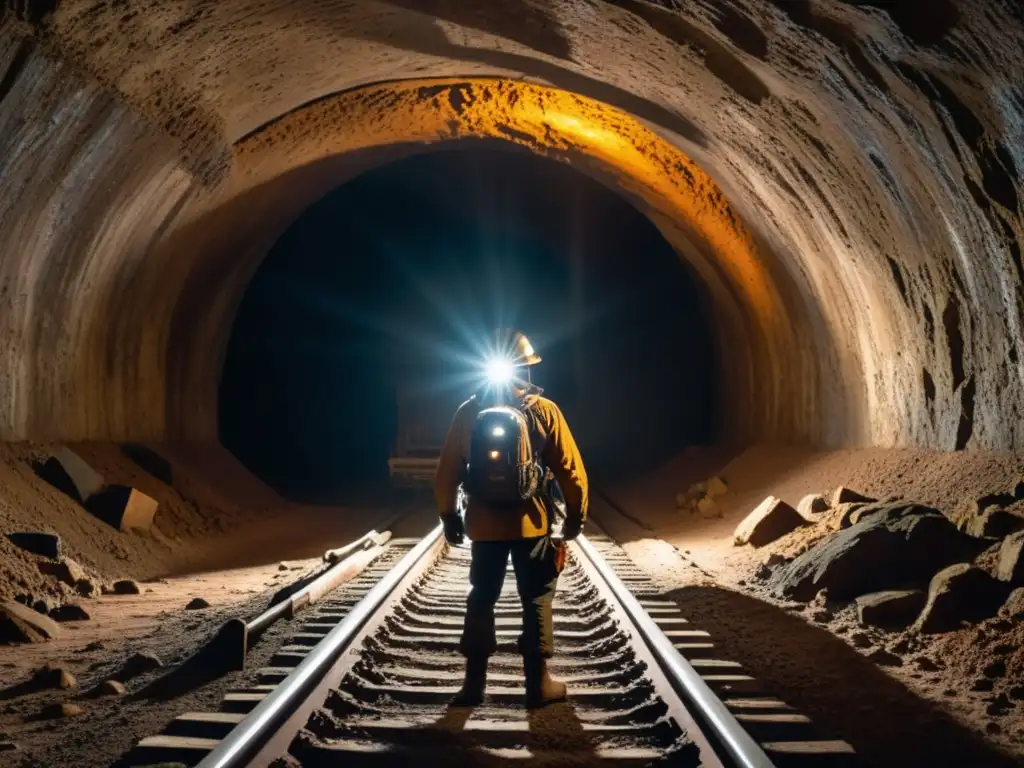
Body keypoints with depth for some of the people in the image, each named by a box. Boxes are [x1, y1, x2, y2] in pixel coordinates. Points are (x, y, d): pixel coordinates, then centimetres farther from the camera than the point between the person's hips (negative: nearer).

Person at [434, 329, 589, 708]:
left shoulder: (468, 412, 0)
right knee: (537, 600, 8)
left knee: (481, 599, 13)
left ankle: (474, 682, 14)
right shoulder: (543, 411, -6)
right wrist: (576, 516, 6)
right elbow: (571, 469, -5)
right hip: (531, 524, -2)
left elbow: (447, 472, 3)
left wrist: (449, 517, 14)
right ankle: (539, 683, 9)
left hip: (483, 525, 2)